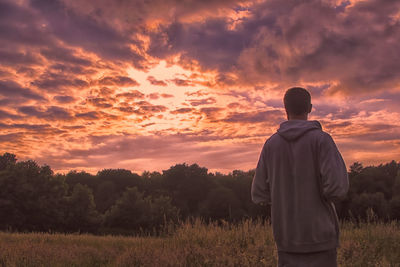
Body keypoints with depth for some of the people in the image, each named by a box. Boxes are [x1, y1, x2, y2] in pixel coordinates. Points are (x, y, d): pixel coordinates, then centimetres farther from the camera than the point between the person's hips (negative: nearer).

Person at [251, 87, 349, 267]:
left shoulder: (271, 144, 3)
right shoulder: (321, 139, -8)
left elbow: (259, 195, 3)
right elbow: (337, 187, -17)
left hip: (286, 235, 3)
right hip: (319, 234, -3)